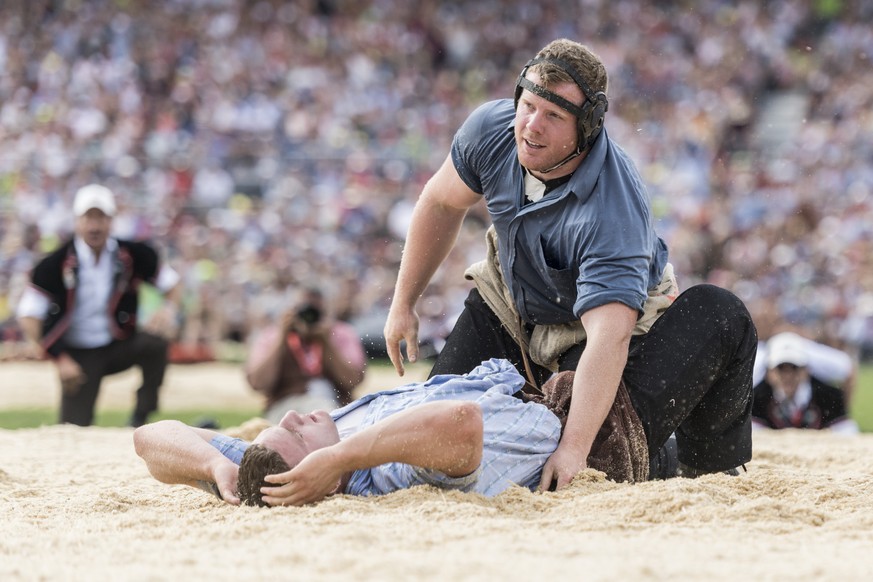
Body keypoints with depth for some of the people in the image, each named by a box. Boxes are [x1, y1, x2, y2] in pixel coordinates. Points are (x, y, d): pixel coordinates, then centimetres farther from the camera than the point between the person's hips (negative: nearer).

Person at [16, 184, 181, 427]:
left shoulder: (132, 255, -7)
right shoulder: (56, 264, -14)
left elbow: (170, 282, 6)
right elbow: (28, 316, -12)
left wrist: (169, 309, -18)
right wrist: (60, 360, -19)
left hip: (119, 346, 2)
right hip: (77, 356, -2)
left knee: (154, 342, -28)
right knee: (75, 430, -13)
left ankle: (141, 420, -14)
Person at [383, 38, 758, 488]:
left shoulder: (612, 210, -39)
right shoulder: (491, 128, -21)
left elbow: (609, 335, -48)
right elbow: (442, 202, 0)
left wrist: (574, 448, -57)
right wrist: (403, 303, 6)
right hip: (511, 315, 4)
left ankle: (709, 473, -5)